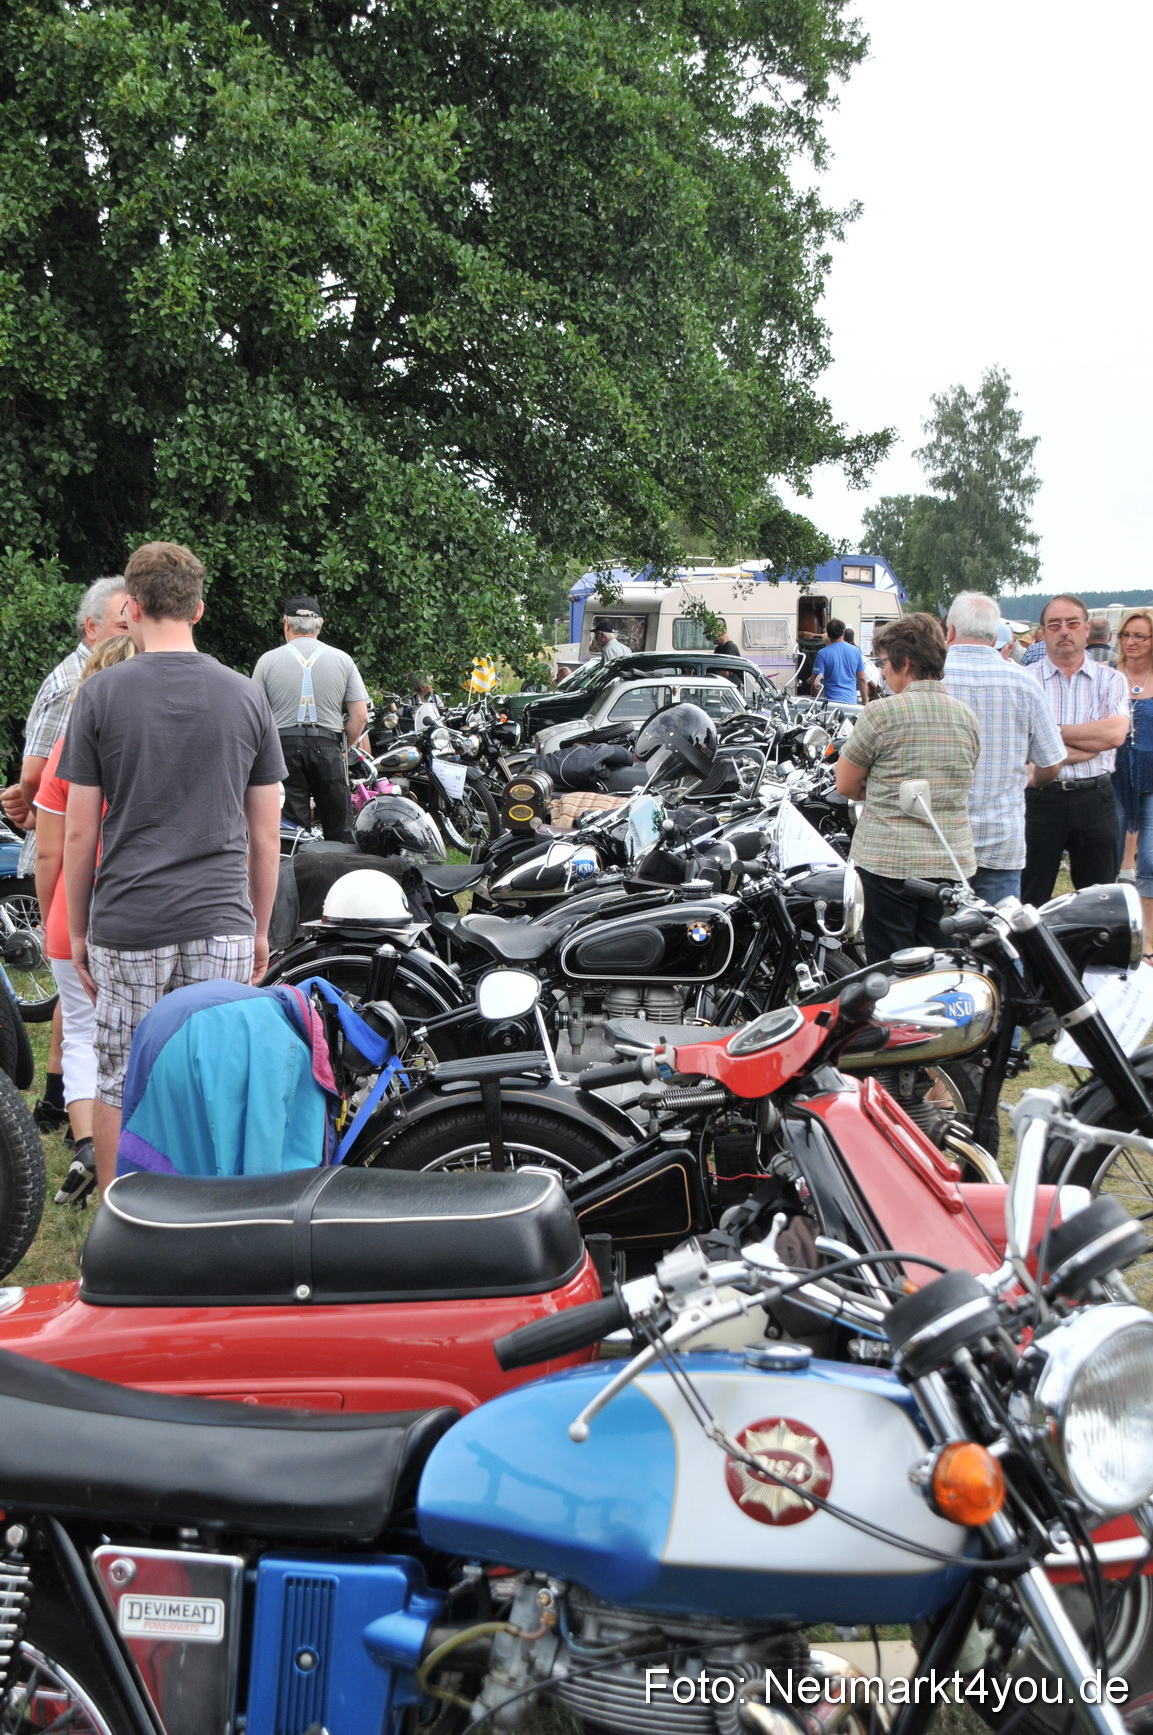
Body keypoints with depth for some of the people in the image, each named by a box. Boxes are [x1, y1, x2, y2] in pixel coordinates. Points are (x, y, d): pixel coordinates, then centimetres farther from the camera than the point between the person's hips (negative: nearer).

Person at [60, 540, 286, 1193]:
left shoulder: (101, 695, -2)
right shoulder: (247, 697, 3)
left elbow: (80, 833, -1)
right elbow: (266, 834, 6)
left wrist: (79, 929, 10)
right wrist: (261, 928, 16)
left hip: (127, 926, -1)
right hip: (221, 925, 1)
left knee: (119, 1088, 10)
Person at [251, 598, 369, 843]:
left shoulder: (268, 660, 3)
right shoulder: (342, 659, 6)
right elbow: (360, 716, 1)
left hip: (283, 745, 0)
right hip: (328, 746, 0)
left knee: (291, 829, 1)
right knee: (339, 830, 5)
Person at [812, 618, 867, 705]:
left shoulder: (823, 653, -6)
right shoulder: (856, 651, 3)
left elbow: (816, 682, -7)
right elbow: (862, 679, 6)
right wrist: (865, 701, 14)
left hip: (831, 701, -3)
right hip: (851, 701, 3)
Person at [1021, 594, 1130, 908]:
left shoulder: (1111, 679, 6)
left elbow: (1115, 733, -13)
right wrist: (1092, 743, -12)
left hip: (1095, 800, 2)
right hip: (1041, 798, -2)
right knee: (1030, 902, 5)